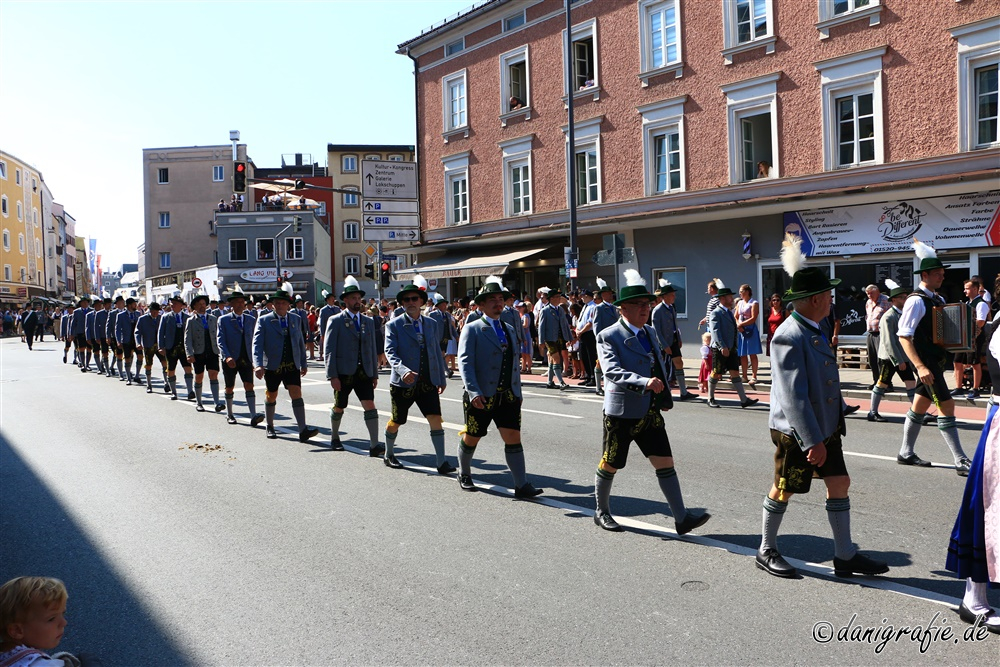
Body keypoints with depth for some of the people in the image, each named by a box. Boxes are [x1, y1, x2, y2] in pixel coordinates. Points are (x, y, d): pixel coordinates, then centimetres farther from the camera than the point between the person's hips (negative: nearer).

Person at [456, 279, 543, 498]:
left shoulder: (508, 330, 16)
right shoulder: (472, 330, -4)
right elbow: (465, 363, -13)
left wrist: (517, 392, 17)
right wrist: (473, 392, -24)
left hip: (508, 396, 4)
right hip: (481, 397, -4)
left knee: (513, 438, -3)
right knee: (471, 438, 10)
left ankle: (521, 485, -1)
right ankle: (464, 475, 34)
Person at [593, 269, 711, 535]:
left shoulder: (651, 332, 11)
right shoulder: (608, 337, -12)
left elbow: (661, 364, 25)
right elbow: (612, 371, -26)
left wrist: (665, 395, 14)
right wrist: (644, 382, -40)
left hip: (650, 413, 6)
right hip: (621, 413, -6)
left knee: (665, 463, 1)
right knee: (610, 465, 8)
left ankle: (681, 518, 6)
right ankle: (602, 512, 28)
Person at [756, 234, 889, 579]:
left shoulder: (814, 330, 10)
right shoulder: (788, 337, -22)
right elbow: (793, 396, -26)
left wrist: (827, 430, 21)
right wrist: (813, 441, -26)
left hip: (825, 426, 9)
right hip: (796, 432, -9)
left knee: (840, 483, 10)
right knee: (784, 490, 5)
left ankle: (845, 556, 21)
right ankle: (767, 552, 23)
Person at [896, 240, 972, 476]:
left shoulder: (938, 299, 12)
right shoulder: (916, 301, -15)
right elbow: (904, 336, -21)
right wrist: (920, 366, -26)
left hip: (936, 360, 9)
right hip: (926, 362, -9)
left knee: (920, 405, 14)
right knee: (946, 406, -8)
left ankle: (906, 453, 24)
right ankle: (961, 462, -4)